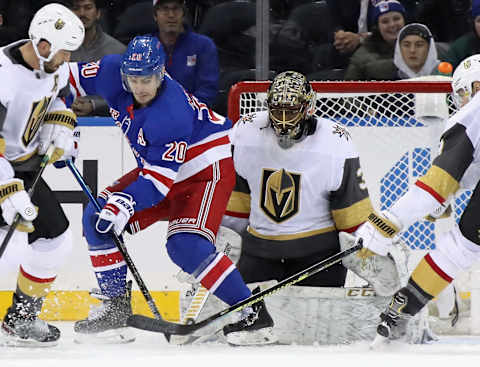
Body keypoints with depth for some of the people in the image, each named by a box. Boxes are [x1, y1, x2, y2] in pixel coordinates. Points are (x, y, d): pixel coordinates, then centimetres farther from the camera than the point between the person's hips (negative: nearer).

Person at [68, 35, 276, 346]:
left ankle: (252, 315, -21)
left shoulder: (172, 113, -34)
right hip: (155, 167, 8)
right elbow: (69, 76, 3)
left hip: (208, 171, -8)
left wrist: (126, 204, -44)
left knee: (185, 245, -28)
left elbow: (161, 177, -34)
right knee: (97, 219, -3)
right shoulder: (113, 73, -15)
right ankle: (116, 311, 7)